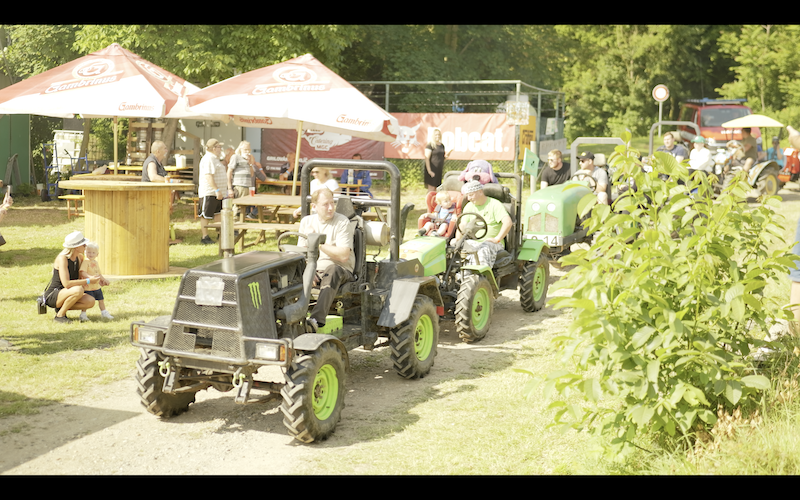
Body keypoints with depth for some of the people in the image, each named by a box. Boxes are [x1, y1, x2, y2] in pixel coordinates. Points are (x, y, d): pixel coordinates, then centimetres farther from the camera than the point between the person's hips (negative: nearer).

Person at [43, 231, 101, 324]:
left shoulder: (79, 257, 3)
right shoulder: (62, 258, -22)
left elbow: (79, 278, 16)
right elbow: (66, 284, -30)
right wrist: (88, 281, -26)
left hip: (64, 294, 8)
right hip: (52, 295, -8)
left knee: (91, 302, -16)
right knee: (78, 290, -35)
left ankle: (61, 308, 4)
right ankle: (59, 315, -15)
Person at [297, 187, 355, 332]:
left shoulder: (342, 223, -5)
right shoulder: (307, 222, 10)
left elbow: (343, 256, -15)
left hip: (340, 270, -4)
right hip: (313, 268, 4)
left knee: (332, 271, -39)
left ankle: (317, 319, -54)